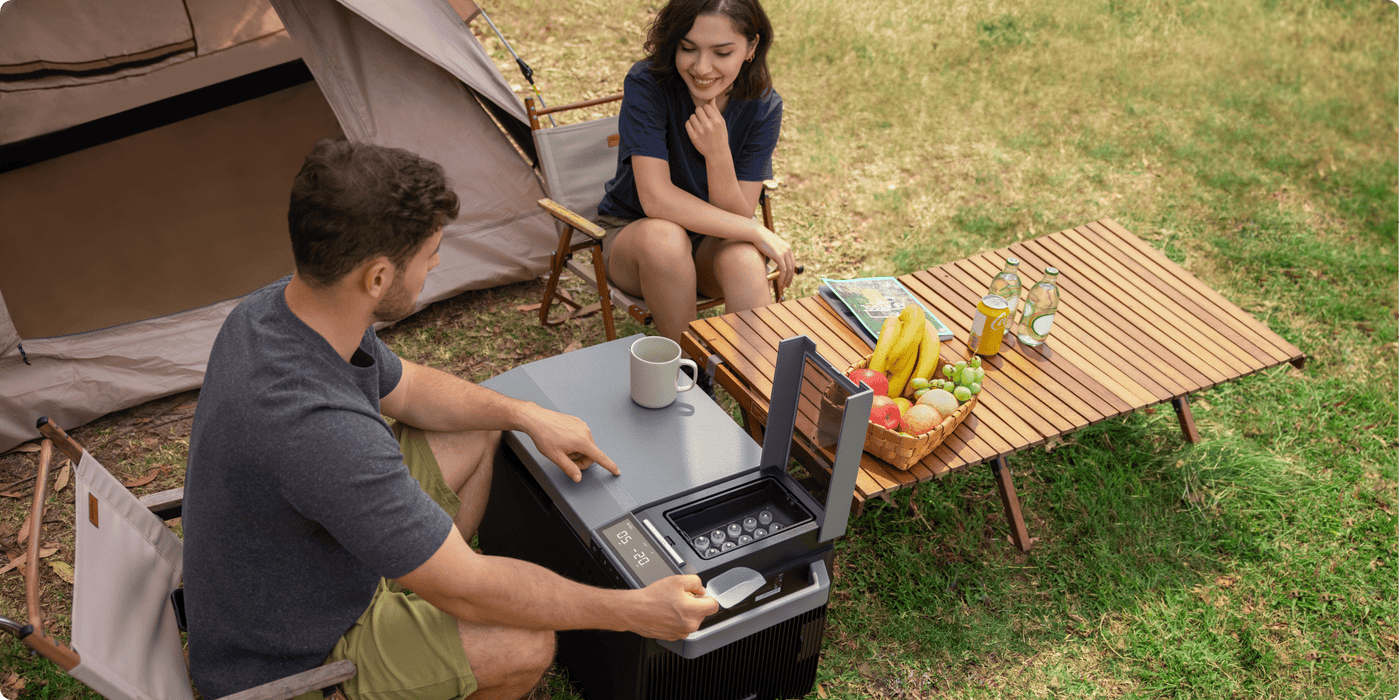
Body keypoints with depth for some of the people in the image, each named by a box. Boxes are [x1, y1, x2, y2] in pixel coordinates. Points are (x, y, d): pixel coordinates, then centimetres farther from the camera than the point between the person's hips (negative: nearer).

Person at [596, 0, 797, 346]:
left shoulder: (762, 107, -14)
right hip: (631, 234, -1)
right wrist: (757, 232, -29)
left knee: (742, 254, -33)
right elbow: (656, 198, -29)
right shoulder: (646, 84, -22)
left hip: (711, 248, 2)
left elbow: (737, 218, -16)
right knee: (663, 237, -36)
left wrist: (718, 153, -34)